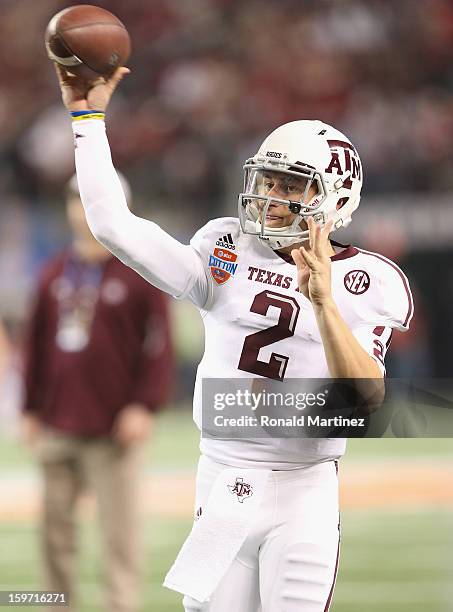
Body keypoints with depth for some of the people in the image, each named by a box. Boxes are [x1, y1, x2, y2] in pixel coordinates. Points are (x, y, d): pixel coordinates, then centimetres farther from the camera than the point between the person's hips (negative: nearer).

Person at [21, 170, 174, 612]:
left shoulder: (139, 273, -1)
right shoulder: (55, 273, 13)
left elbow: (158, 346, -5)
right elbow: (37, 344, 17)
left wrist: (144, 406, -13)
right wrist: (31, 409, 12)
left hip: (112, 429, -5)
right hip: (56, 428, 5)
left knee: (119, 532, -6)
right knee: (55, 526, 7)